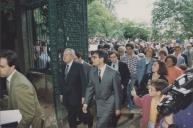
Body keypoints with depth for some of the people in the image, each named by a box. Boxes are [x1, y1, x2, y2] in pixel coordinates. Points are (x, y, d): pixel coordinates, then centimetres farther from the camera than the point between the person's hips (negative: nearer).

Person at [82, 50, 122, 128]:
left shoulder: (113, 73, -18)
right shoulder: (92, 71, -4)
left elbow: (117, 91, -12)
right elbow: (90, 88, 3)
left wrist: (117, 108, -7)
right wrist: (86, 103, -1)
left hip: (109, 104, -4)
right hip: (98, 103, 5)